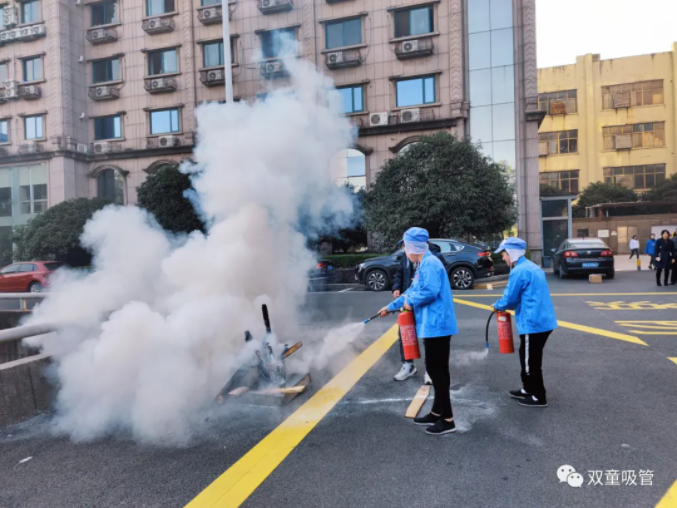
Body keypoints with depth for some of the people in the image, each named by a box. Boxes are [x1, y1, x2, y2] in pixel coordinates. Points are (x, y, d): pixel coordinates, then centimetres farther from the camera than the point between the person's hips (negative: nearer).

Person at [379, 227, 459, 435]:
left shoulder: (430, 263, -15)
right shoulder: (424, 264, 17)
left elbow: (431, 292, -27)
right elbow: (413, 291, 27)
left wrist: (411, 302, -8)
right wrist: (390, 307, 34)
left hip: (437, 325, -10)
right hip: (432, 325, 10)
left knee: (437, 371, -4)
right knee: (435, 370, 16)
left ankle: (447, 419, 4)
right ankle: (437, 412, 27)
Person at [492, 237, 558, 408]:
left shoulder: (519, 271, -17)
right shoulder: (532, 267, 14)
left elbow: (510, 299, -14)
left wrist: (497, 306, 7)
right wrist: (506, 306, 19)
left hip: (533, 323, -10)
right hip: (543, 320, 10)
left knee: (531, 361, 4)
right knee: (527, 358, 21)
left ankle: (539, 397, 14)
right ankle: (528, 389, 33)